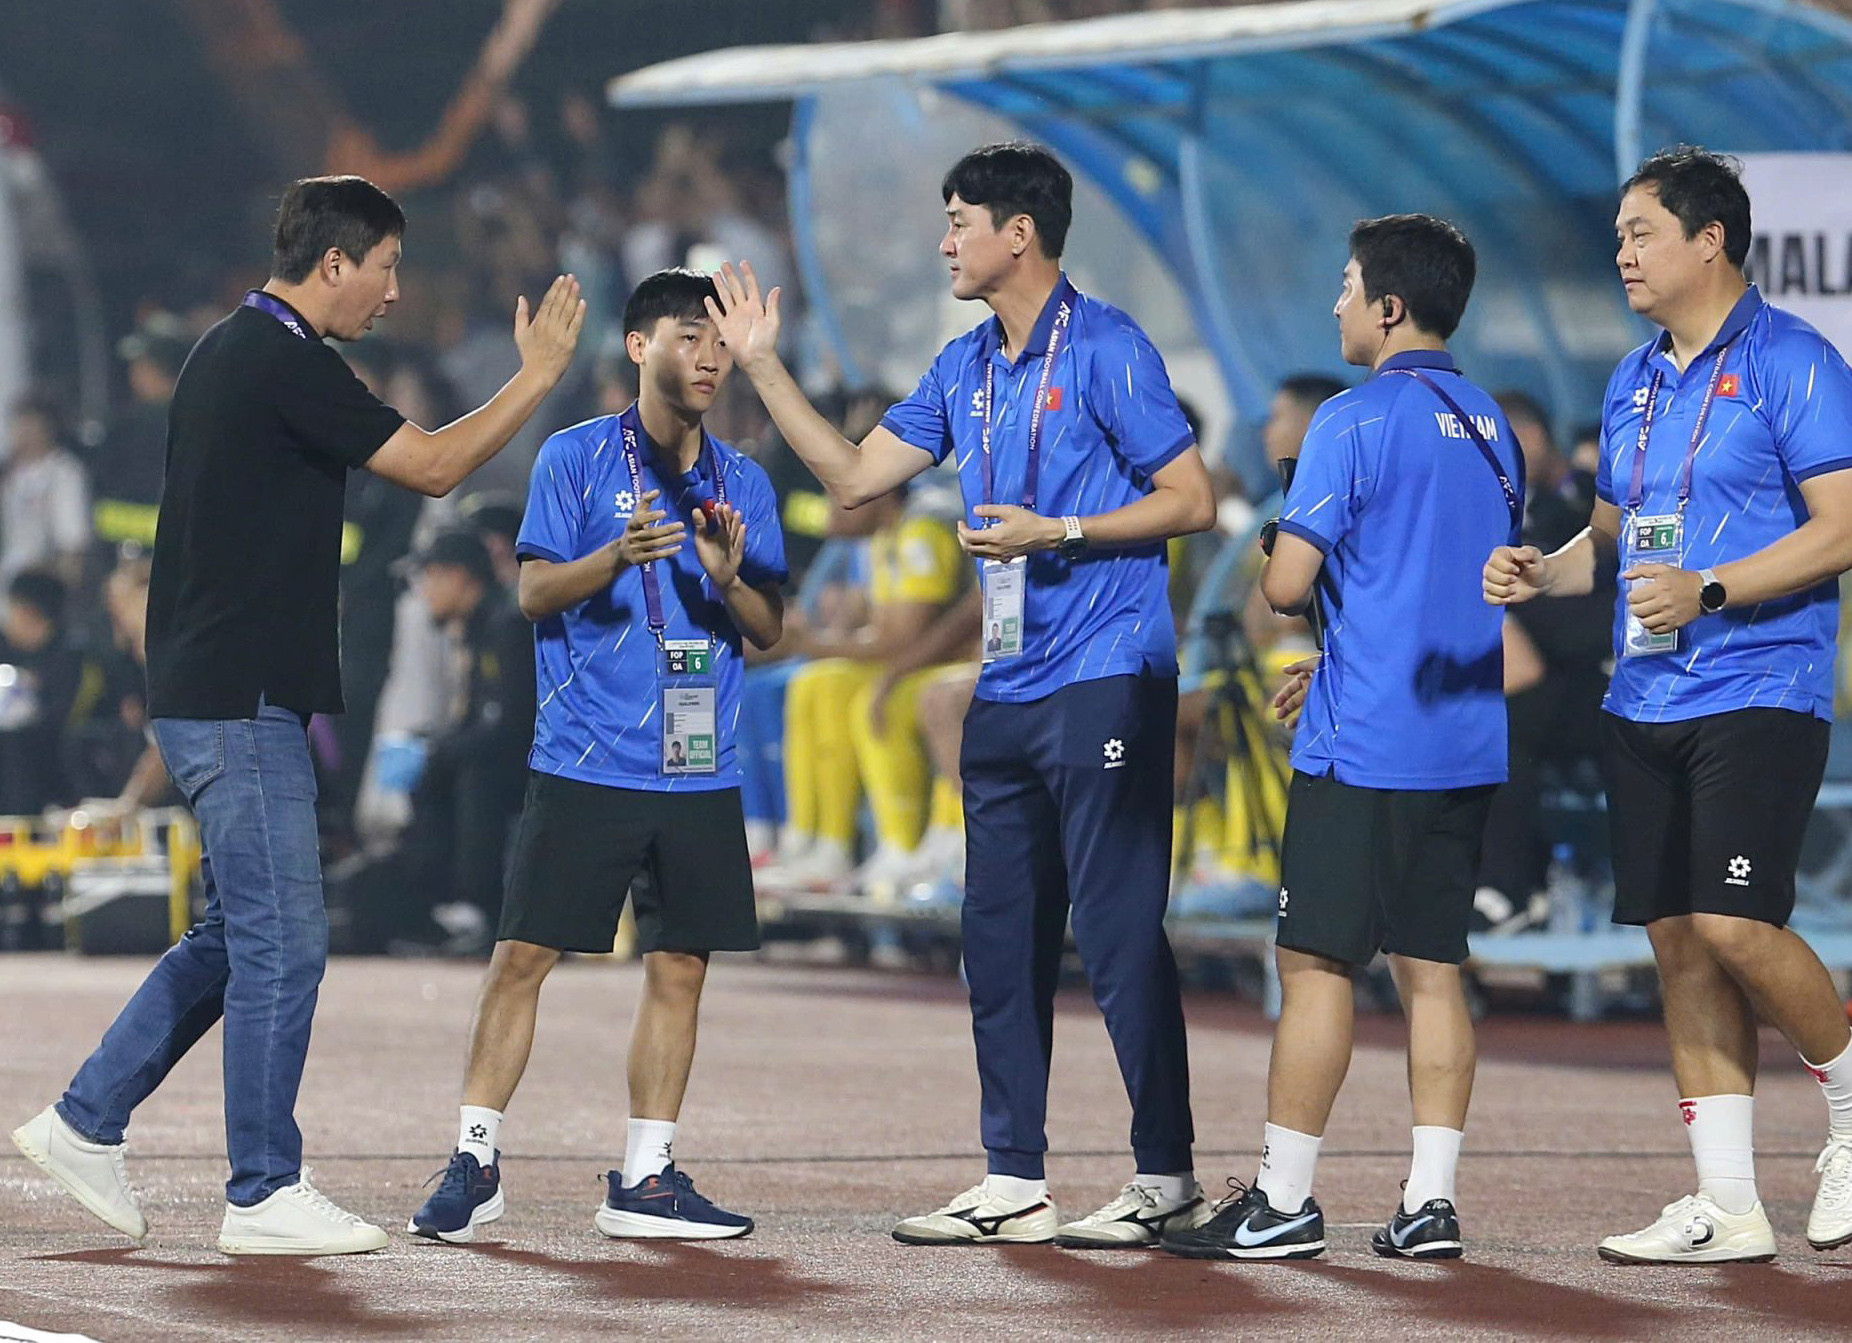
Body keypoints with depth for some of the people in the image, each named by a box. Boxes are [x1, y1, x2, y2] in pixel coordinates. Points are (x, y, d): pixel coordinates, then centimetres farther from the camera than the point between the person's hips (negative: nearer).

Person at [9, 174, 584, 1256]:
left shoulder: (233, 353, 16)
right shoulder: (288, 363, -15)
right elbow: (433, 466, -13)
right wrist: (540, 375, -4)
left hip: (214, 693, 10)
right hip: (242, 702, -10)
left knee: (242, 934, 15)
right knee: (283, 942, -5)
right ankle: (265, 1196, 0)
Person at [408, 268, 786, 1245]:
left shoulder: (743, 483, 11)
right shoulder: (575, 458, 0)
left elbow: (770, 631, 11)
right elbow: (535, 594, -5)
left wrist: (728, 578, -11)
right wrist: (617, 557, -23)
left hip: (700, 772, 4)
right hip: (584, 762, -4)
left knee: (679, 968, 4)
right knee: (524, 954, -5)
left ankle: (644, 1180, 12)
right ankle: (475, 1164, 2)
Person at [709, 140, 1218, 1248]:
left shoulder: (1107, 349, -7)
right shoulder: (966, 369, 16)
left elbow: (1193, 499, -9)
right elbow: (855, 476, 18)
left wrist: (1053, 532, -16)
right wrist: (764, 367, 14)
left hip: (1106, 681, -8)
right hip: (1008, 691, 8)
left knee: (1119, 929, -7)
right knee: (1001, 937, 7)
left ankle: (1169, 1176, 0)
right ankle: (1015, 1185, 12)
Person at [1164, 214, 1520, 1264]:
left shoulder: (1356, 422, -10)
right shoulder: (1493, 427, 13)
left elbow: (1288, 582, -14)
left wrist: (1275, 563, 10)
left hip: (1363, 744, -7)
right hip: (1469, 744, 7)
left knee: (1317, 961, -3)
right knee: (1432, 968, 8)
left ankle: (1282, 1202, -1)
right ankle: (1430, 1202, 4)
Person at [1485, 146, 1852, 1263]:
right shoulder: (1633, 383, 17)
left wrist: (1710, 590, -21)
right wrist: (1544, 573, 6)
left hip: (1758, 693, -8)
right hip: (1644, 702, 8)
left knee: (1737, 925, -18)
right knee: (1678, 942, 4)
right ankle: (1729, 1207, 8)